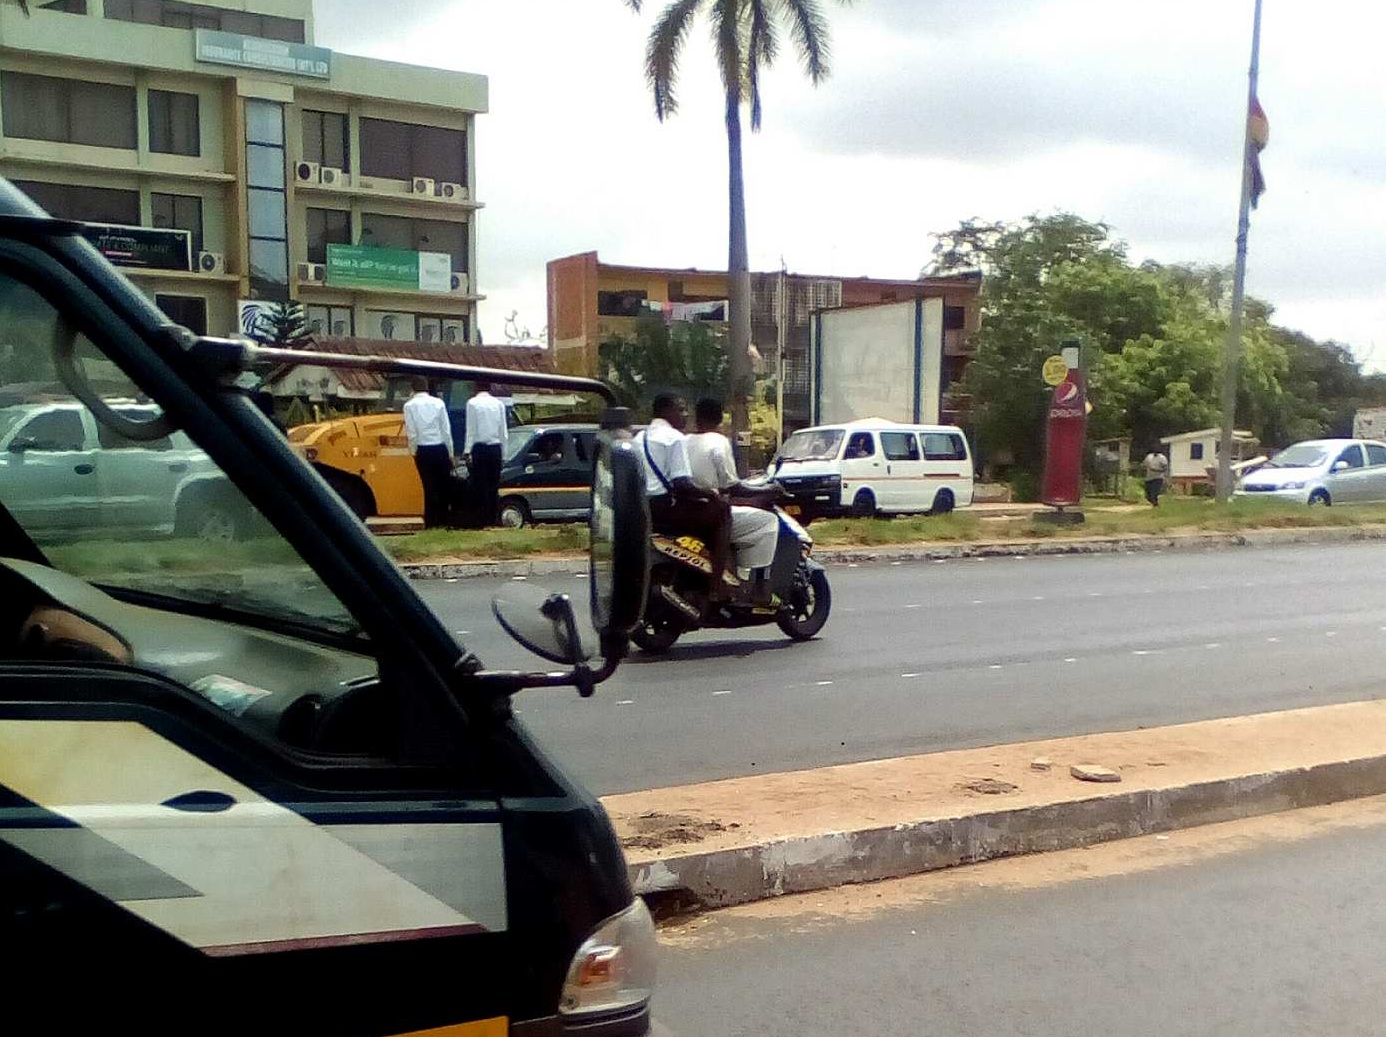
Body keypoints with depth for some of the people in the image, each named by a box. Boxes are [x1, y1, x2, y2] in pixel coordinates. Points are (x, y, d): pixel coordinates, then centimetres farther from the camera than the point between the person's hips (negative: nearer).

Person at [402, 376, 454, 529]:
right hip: (440, 448, 1)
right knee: (443, 485, 10)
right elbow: (446, 430, 0)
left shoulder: (409, 405, -4)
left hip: (422, 450, -1)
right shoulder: (438, 403, -1)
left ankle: (431, 522, 6)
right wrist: (450, 453, 7)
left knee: (429, 486, 5)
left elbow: (411, 433, -7)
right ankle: (443, 520, 14)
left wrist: (413, 451, 7)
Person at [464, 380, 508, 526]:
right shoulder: (499, 404, 6)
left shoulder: (472, 403, -4)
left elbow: (471, 429, -7)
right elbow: (503, 430, 7)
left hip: (479, 447, -3)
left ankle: (484, 518, -1)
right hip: (495, 447, 4)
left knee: (480, 485, 1)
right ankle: (495, 518, 7)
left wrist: (467, 451, -5)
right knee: (494, 485, 8)